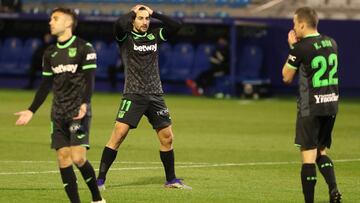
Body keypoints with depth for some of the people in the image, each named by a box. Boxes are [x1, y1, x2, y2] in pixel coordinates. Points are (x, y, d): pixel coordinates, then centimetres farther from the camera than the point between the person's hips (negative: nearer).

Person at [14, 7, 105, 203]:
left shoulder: (84, 48, -5)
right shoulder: (50, 53, 13)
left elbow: (89, 80, -10)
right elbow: (45, 85, 19)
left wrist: (84, 104, -25)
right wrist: (31, 111, 15)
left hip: (78, 113, -6)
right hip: (58, 114, 6)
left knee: (78, 157, -15)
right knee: (63, 158, -2)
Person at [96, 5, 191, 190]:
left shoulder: (154, 36, 11)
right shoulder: (126, 37, -1)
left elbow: (176, 26, 2)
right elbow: (119, 24, -23)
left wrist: (154, 13, 1)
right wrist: (132, 11, -5)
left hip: (155, 95, 5)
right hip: (133, 95, -5)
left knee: (167, 137, 7)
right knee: (118, 135, -14)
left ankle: (171, 180, 21)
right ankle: (100, 180, -11)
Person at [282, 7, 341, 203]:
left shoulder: (300, 48, -13)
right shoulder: (331, 43, 6)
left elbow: (287, 77, -1)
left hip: (310, 107, -6)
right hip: (331, 105, 6)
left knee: (308, 155, -2)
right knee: (321, 151, 18)